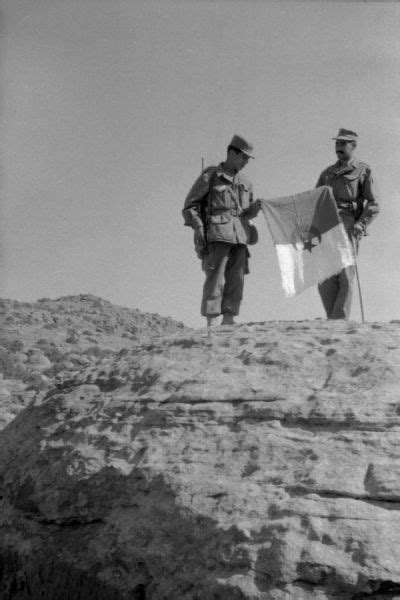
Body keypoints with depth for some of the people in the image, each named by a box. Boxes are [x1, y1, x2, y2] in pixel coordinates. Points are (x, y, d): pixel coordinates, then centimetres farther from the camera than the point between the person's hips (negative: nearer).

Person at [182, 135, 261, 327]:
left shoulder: (244, 182, 19)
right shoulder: (210, 176, 3)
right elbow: (190, 205, 1)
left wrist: (254, 208, 2)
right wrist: (198, 228, -11)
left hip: (239, 237, 6)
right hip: (217, 234, -5)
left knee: (236, 280, 1)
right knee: (215, 278, -10)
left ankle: (229, 320, 4)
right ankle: (212, 322, -11)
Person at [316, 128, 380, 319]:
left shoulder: (363, 171, 10)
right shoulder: (327, 173, 24)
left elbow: (373, 205, 2)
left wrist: (361, 225, -14)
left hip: (348, 227, -4)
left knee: (345, 276, -11)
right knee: (325, 278, -4)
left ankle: (340, 320, -10)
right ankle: (331, 319, 0)